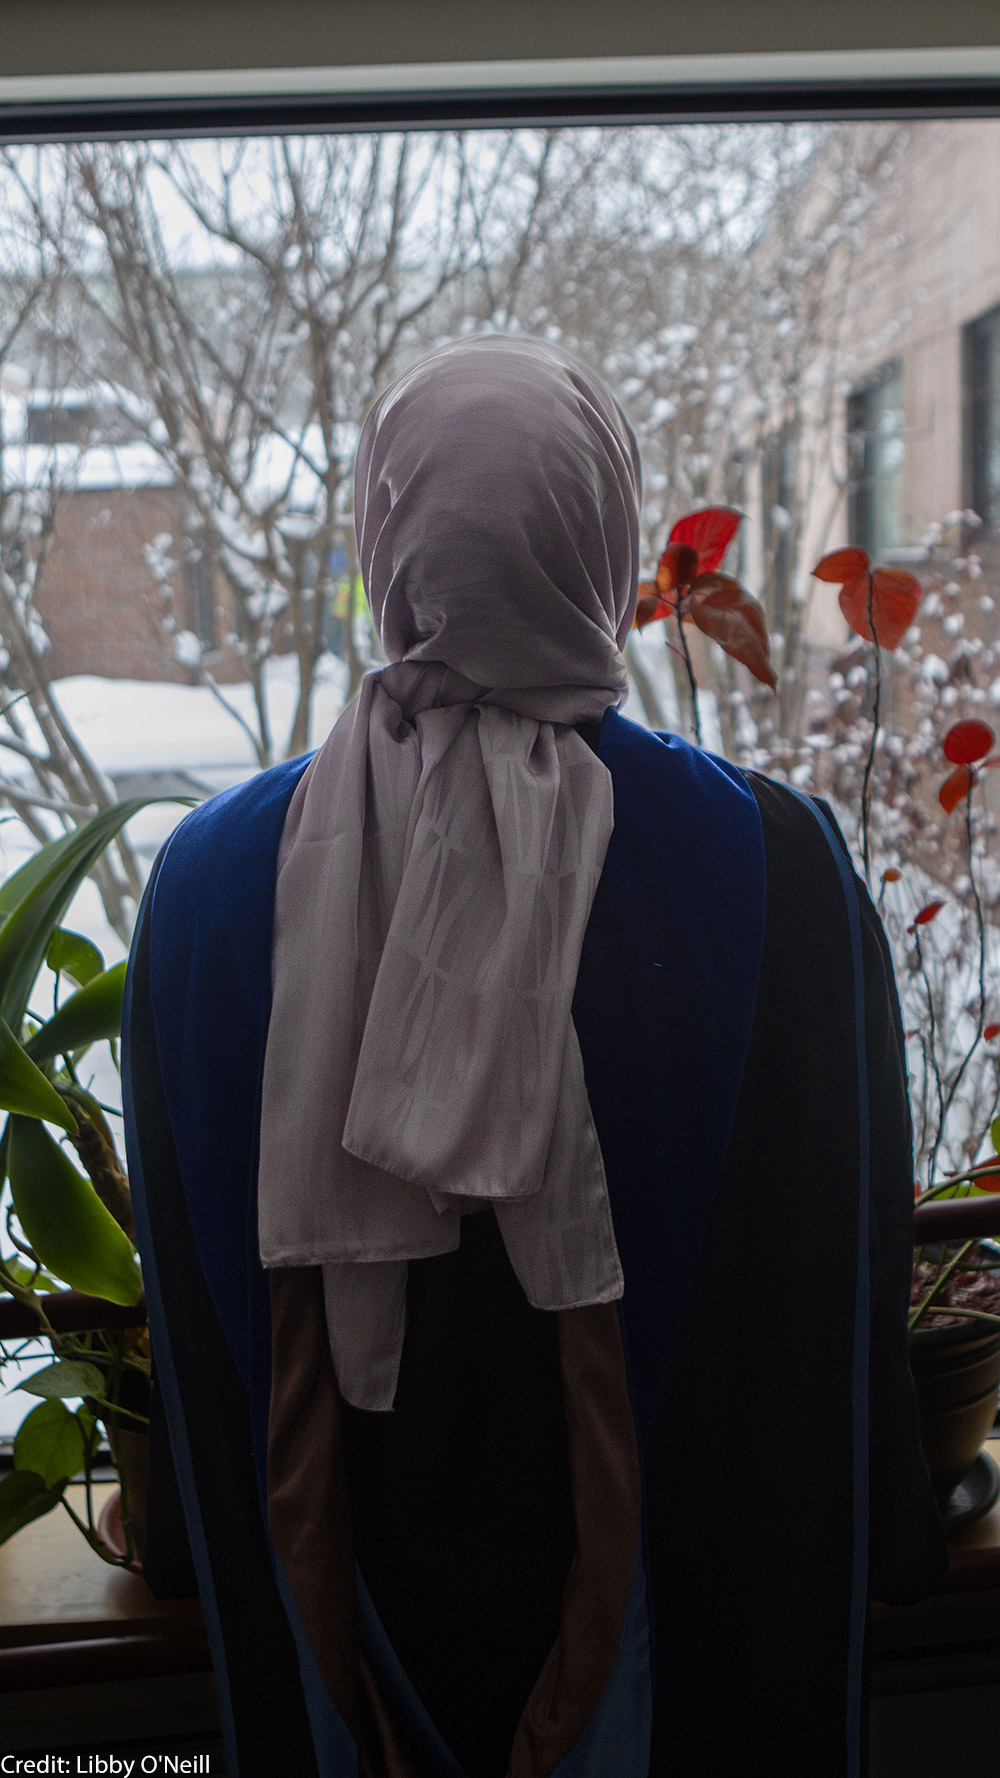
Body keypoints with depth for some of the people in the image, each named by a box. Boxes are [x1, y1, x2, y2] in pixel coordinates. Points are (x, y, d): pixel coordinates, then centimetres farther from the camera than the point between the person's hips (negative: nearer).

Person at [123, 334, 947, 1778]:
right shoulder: (781, 870, -22)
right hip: (695, 1604, -1)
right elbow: (857, 1274, -11)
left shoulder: (209, 879, -17)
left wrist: (197, 1550, 11)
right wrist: (890, 1537, 7)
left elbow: (193, 1317, -6)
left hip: (365, 1588, 2)